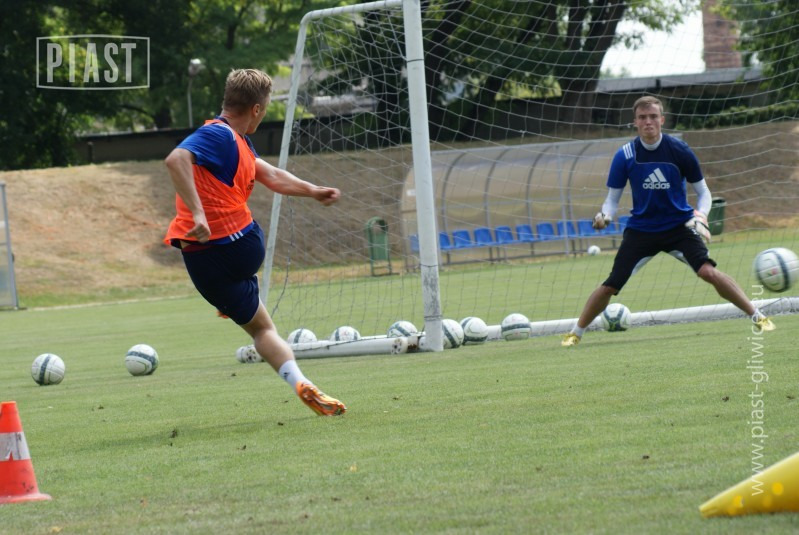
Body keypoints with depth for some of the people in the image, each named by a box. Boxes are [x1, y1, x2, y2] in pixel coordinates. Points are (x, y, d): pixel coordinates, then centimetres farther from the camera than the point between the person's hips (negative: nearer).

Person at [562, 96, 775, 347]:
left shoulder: (679, 150, -11)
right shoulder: (625, 156, -9)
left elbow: (702, 191, 0)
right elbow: (613, 197, 1)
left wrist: (700, 216, -20)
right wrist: (605, 215, -22)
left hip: (679, 225, -1)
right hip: (640, 229, 1)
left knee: (708, 271, -25)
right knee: (610, 286, -5)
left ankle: (758, 316, -15)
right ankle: (575, 333, 17)